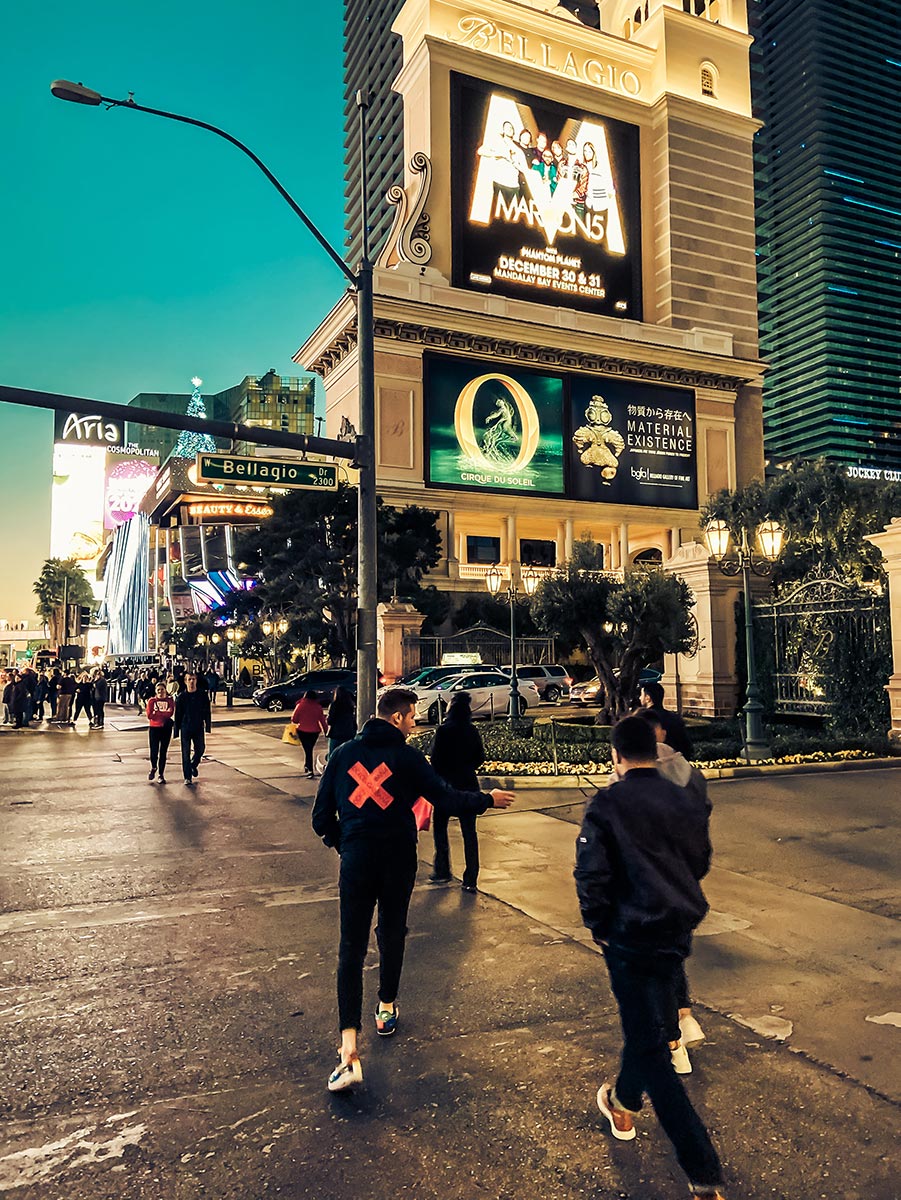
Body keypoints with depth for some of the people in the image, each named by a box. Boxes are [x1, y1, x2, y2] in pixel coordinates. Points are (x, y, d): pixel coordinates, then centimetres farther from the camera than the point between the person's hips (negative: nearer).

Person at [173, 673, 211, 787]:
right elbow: (178, 715, 2)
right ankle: (188, 778, 6)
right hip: (185, 728, -1)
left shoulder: (203, 695, 1)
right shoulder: (182, 697, -1)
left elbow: (207, 712, 5)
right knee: (186, 753, 0)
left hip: (198, 728, 1)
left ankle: (194, 765, 35)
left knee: (200, 749, 4)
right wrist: (177, 731, 0)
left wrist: (208, 725, -1)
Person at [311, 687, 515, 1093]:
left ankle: (349, 1047, -9)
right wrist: (488, 799, 8)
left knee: (351, 949, 1)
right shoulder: (407, 757, -6)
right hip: (398, 858, -1)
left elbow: (322, 816, 4)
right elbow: (446, 798, -7)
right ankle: (387, 1010, 39)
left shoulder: (343, 753, 3)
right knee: (392, 935, 22)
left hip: (356, 860, 1)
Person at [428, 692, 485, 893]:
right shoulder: (473, 731, 0)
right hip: (469, 785, 4)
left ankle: (442, 872, 16)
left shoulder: (443, 731, -13)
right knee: (469, 832, 6)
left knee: (439, 827, 14)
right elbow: (480, 758, 7)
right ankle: (470, 880, 6)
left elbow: (435, 759, -11)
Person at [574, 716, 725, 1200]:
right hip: (679, 930, 7)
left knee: (649, 1046, 4)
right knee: (650, 1019, 27)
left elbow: (591, 874, -17)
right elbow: (700, 865, 12)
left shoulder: (607, 805, -15)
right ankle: (625, 1101, 50)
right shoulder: (687, 802, 0)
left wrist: (599, 927, -2)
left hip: (632, 937, -6)